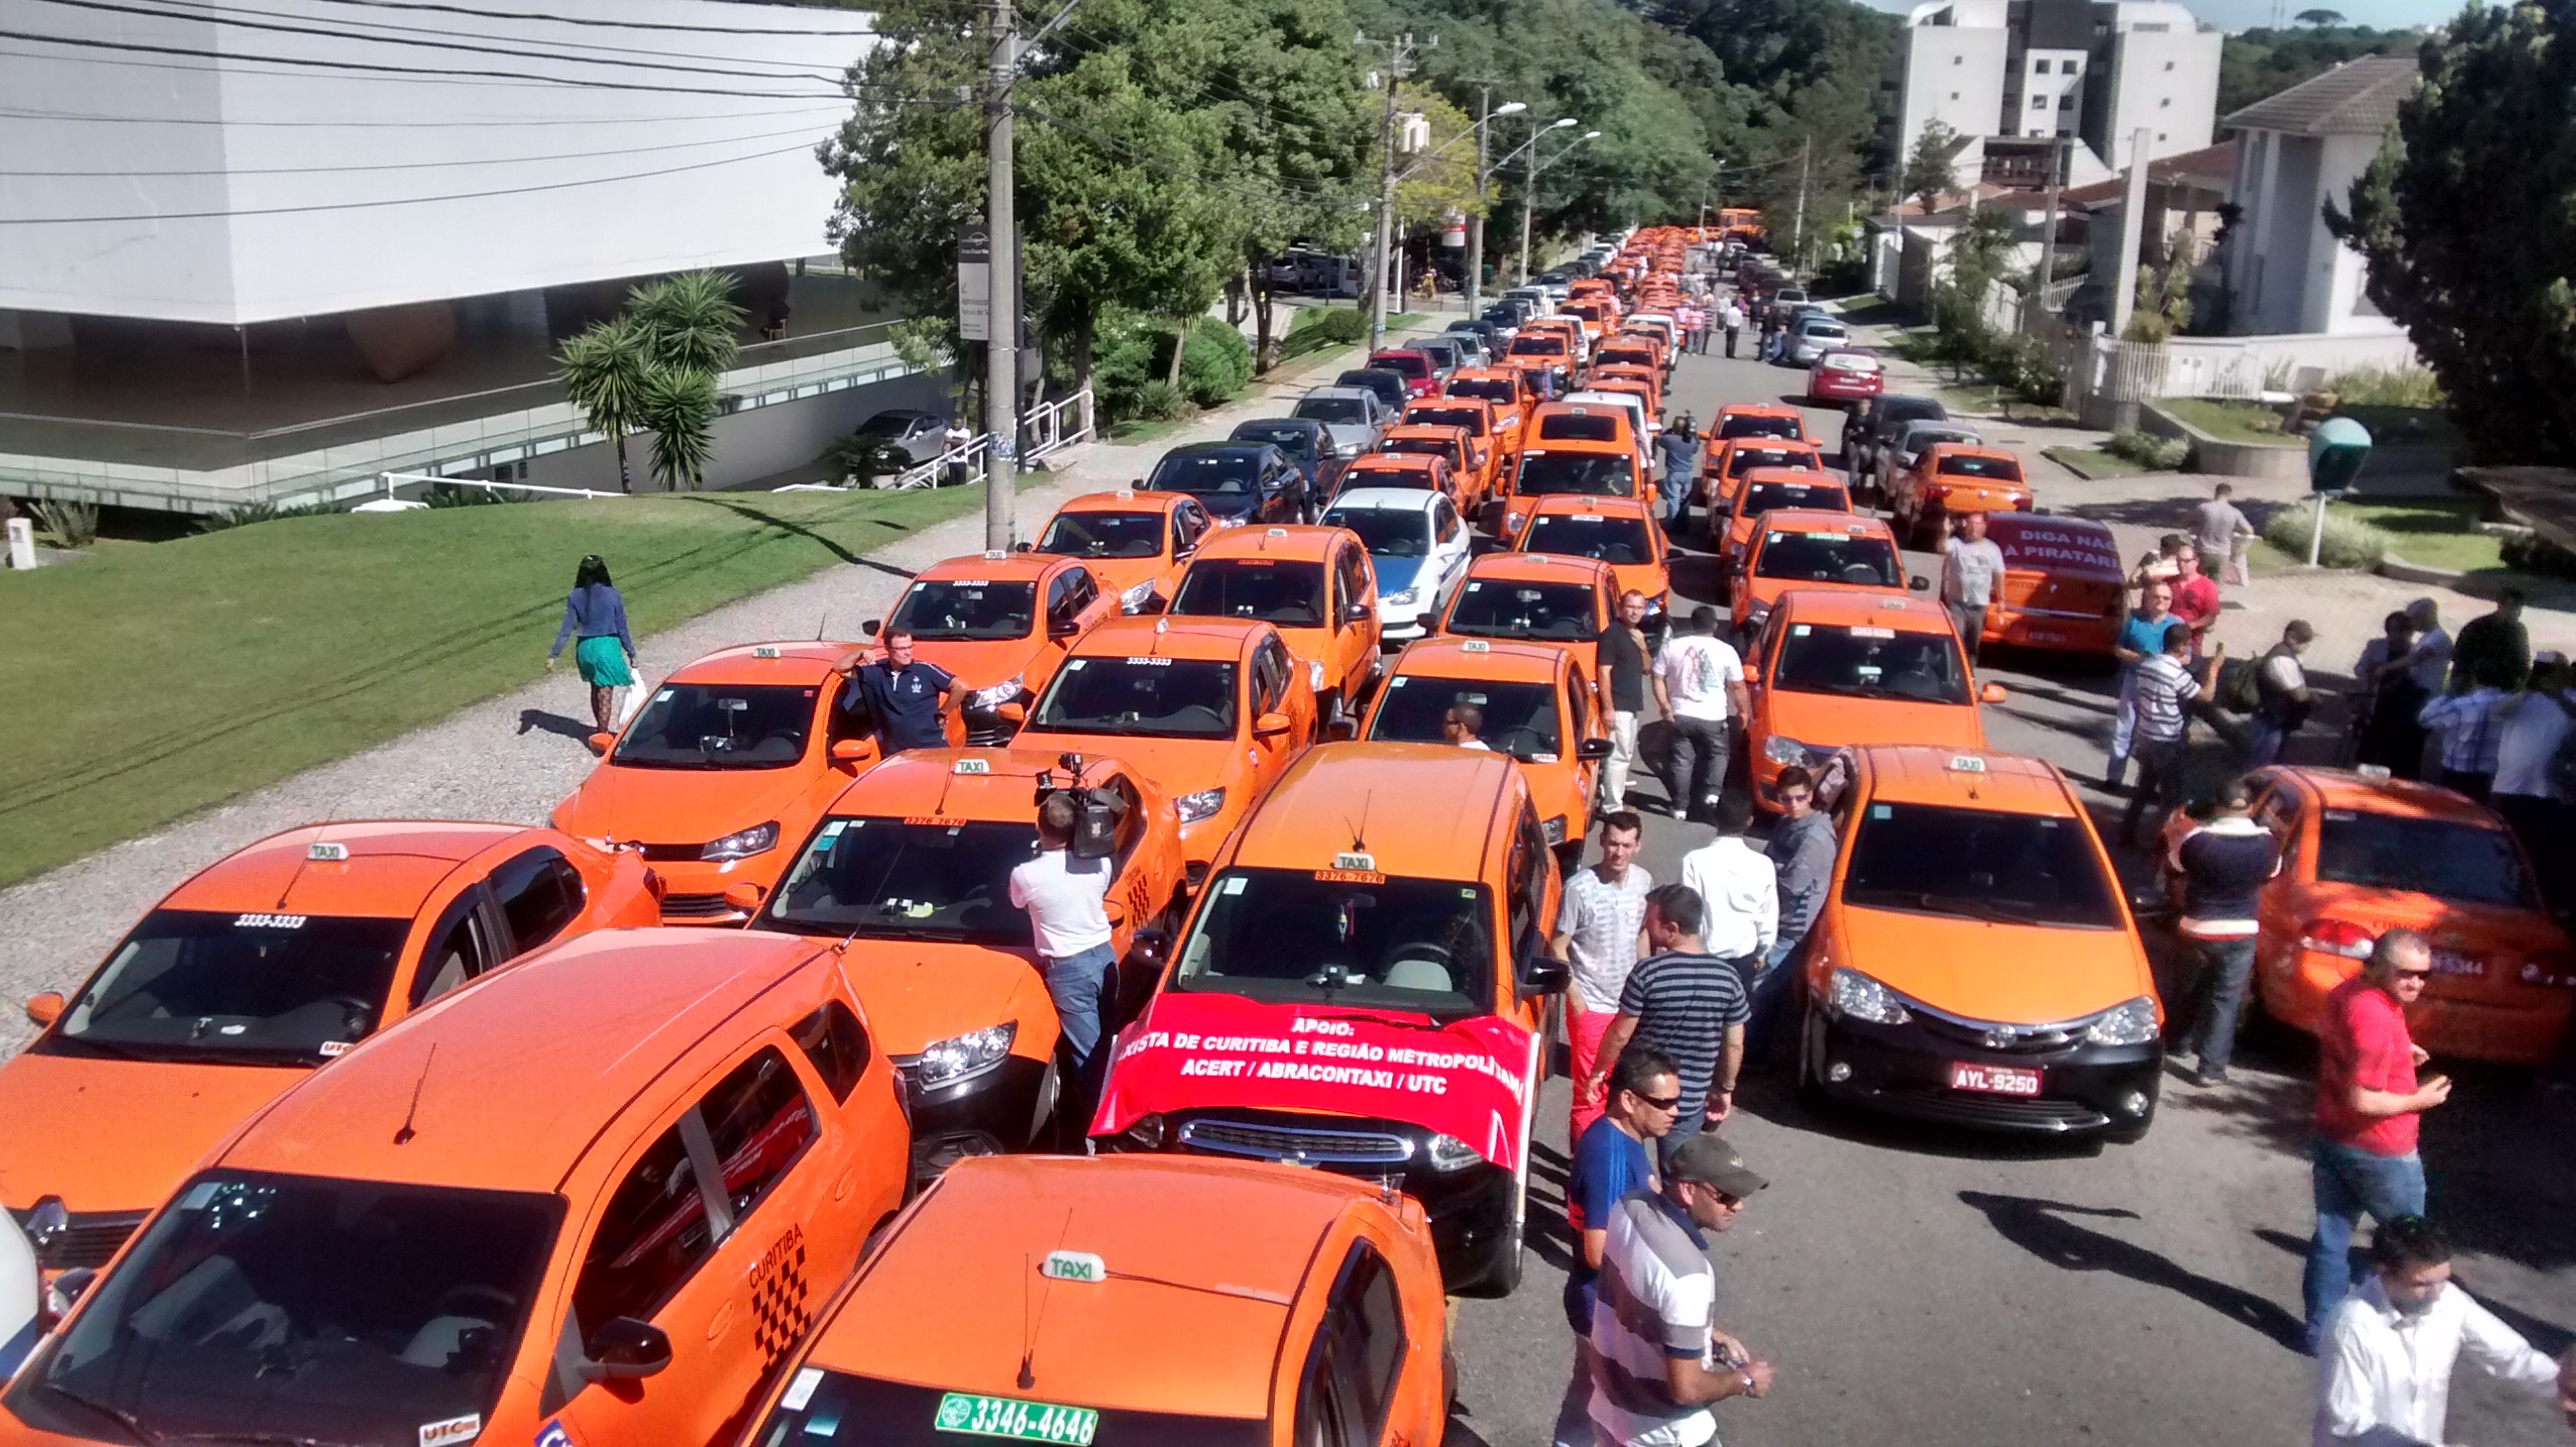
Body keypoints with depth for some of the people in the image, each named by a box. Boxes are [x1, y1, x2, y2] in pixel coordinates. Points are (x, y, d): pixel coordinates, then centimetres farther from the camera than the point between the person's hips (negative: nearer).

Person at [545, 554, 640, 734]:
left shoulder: (574, 597, -4)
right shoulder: (613, 596, -10)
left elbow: (566, 629, -6)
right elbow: (621, 628, -6)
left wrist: (553, 654, 0)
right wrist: (631, 653, 4)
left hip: (585, 648, 4)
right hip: (607, 647, -4)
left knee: (595, 689, 22)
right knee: (605, 694, 4)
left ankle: (602, 729, 35)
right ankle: (602, 734, 5)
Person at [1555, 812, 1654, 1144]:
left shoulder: (1643, 881, -3)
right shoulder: (1579, 887, -20)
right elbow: (1558, 947, -13)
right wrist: (1574, 996, -14)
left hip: (1629, 1002, 6)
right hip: (1591, 1005, -5)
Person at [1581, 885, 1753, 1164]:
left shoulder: (1647, 972, -18)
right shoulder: (1728, 977, -7)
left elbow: (1619, 1035, -12)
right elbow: (1734, 1045, 1)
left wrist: (1597, 1073, 3)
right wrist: (1725, 1089, 15)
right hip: (1690, 1103, 2)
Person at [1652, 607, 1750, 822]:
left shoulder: (1673, 646, -1)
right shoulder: (1725, 651, -7)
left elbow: (1658, 678, -1)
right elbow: (1738, 687, -3)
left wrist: (1664, 704, 1)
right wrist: (1743, 711, 9)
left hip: (1680, 715, 1)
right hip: (1712, 717, -1)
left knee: (1681, 760, 8)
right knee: (1717, 754, 18)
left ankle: (1680, 806, 8)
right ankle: (1712, 791, -1)